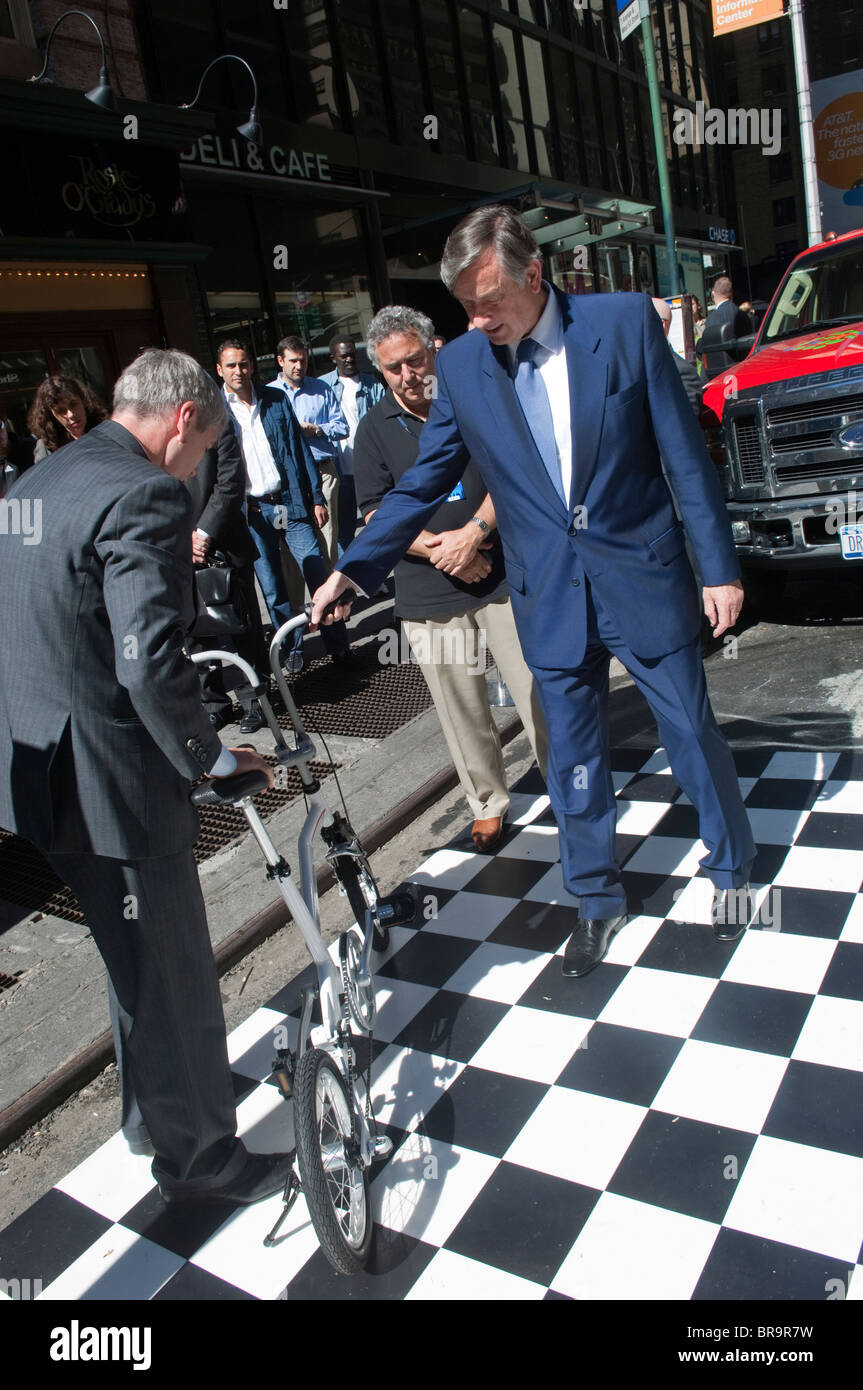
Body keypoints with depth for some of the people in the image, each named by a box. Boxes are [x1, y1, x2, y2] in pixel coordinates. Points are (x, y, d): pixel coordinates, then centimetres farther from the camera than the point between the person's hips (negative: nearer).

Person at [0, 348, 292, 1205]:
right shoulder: (145, 497, -20)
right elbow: (150, 663, -30)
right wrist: (210, 757, -16)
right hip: (109, 777, -10)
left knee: (138, 957, 28)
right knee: (173, 974, 9)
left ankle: (151, 1106, 49)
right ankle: (200, 1159, 30)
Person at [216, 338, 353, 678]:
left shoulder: (276, 399, 7)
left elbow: (299, 449, 7)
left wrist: (315, 497, 2)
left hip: (288, 501, 1)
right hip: (250, 510, -1)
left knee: (319, 576, -3)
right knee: (272, 588, 6)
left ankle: (338, 645, 8)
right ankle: (292, 649, 20)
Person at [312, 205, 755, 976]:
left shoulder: (625, 321, -7)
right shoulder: (461, 365, -1)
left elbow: (685, 453, -5)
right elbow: (422, 484, 6)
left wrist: (720, 565, -5)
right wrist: (354, 570, 2)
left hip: (643, 577, -1)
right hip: (551, 595, 2)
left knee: (693, 733, 12)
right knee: (573, 758, 11)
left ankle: (732, 869, 38)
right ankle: (598, 899, 33)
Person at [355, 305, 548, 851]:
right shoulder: (375, 429, 5)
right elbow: (377, 514, 0)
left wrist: (473, 532, -16)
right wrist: (438, 549, -13)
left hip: (502, 577, -1)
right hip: (429, 593, 1)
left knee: (537, 690, 2)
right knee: (462, 710, 7)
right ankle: (489, 804, 24)